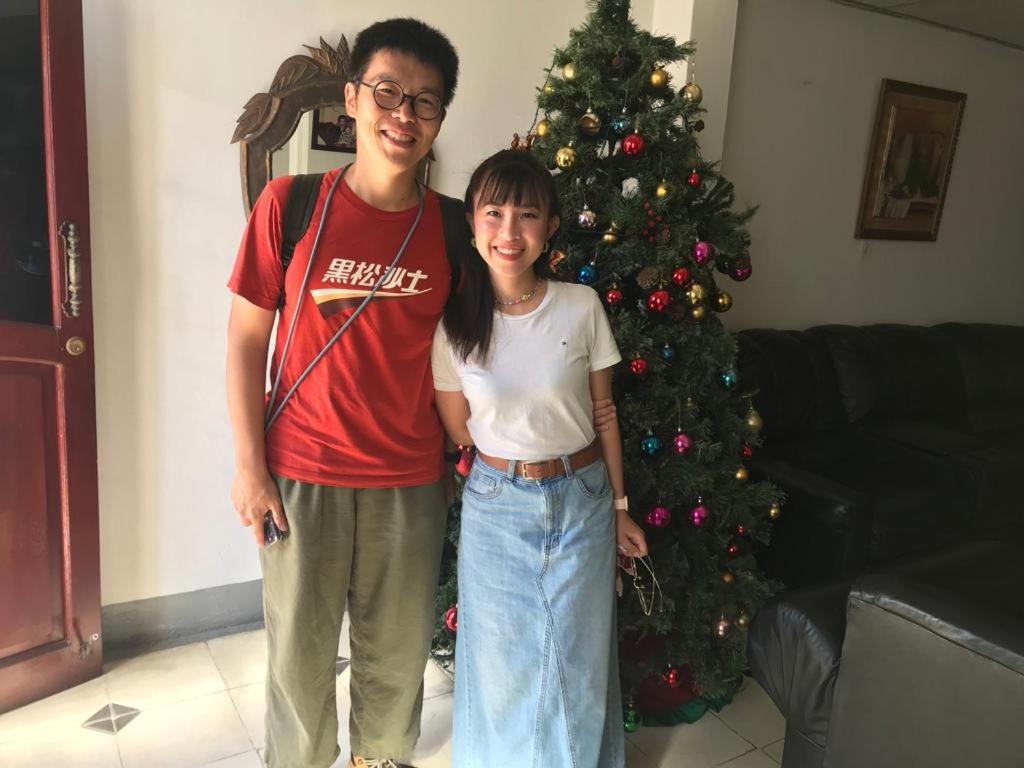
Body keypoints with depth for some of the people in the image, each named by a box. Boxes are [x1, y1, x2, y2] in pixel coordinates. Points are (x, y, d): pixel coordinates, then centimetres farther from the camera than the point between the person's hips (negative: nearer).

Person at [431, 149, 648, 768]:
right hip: (497, 506, 0)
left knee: (579, 659, 14)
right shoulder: (454, 322, -10)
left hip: (583, 501, 0)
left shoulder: (582, 306, -9)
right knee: (502, 660, 15)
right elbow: (459, 433, 1)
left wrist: (620, 507, 3)